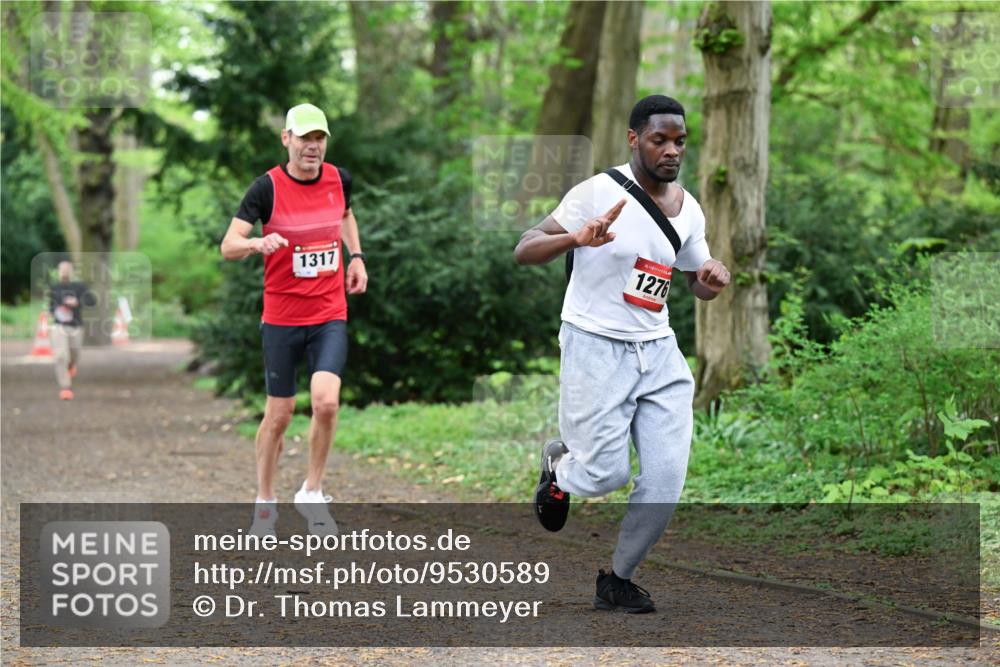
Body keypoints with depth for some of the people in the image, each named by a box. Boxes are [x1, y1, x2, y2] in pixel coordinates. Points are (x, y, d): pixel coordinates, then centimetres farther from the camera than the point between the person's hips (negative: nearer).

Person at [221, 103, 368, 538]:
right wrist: (258, 243, -35)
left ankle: (312, 493, 2)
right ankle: (265, 501, 23)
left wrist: (356, 256, 14)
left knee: (325, 401, -17)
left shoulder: (339, 179, 2)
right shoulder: (268, 188, -10)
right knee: (279, 414, 4)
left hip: (330, 316, 2)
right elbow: (228, 247, -15)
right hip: (281, 318, -2)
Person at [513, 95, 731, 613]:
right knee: (605, 475, -9)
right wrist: (576, 238, -34)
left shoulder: (687, 209, 7)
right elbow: (524, 251, -14)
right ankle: (560, 464, 28)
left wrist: (711, 280, -3)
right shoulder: (598, 194, -11)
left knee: (665, 481, -5)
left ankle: (618, 579, 14)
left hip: (658, 352, 5)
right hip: (596, 349, -5)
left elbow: (697, 279, 22)